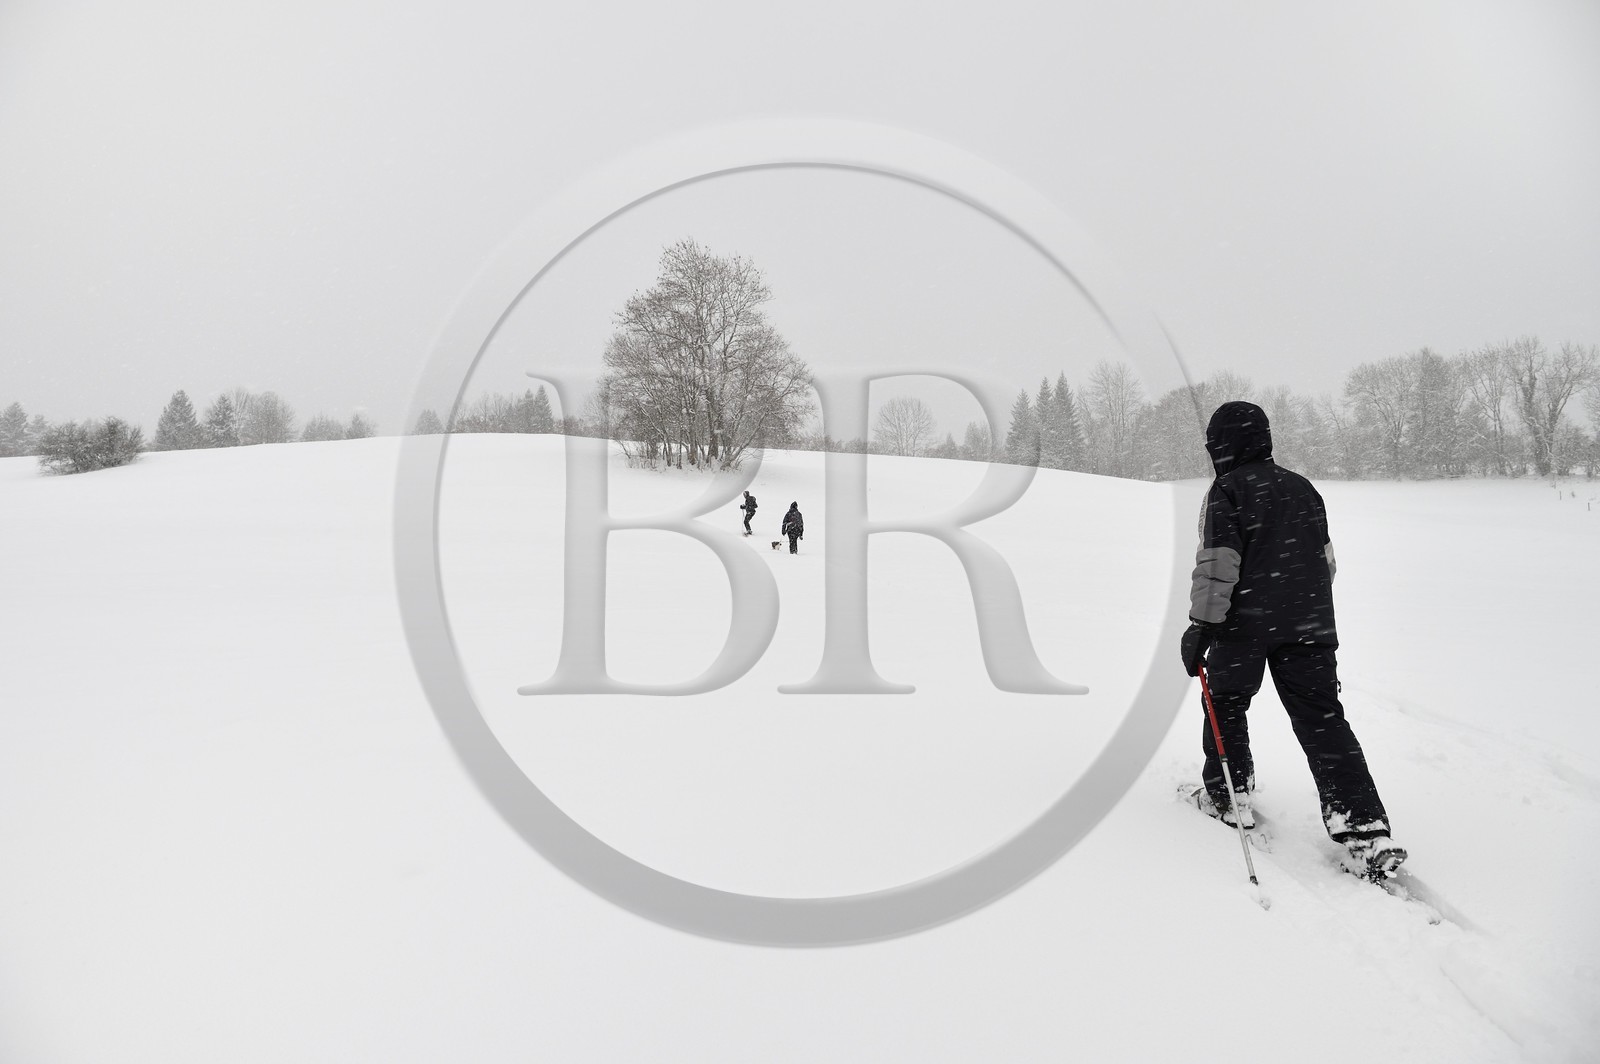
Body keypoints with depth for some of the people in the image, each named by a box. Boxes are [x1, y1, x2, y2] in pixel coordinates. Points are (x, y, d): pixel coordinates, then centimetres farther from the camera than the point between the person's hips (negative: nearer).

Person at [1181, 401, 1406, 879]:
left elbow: (1217, 566, -15)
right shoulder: (1303, 489, 14)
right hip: (1309, 626, 5)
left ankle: (1228, 794, 23)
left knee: (1225, 705, 15)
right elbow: (1326, 558, 22)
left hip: (1244, 625, -5)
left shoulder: (1227, 491, -7)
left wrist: (1200, 626, -13)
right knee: (1323, 718, 3)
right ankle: (1363, 825, -4)